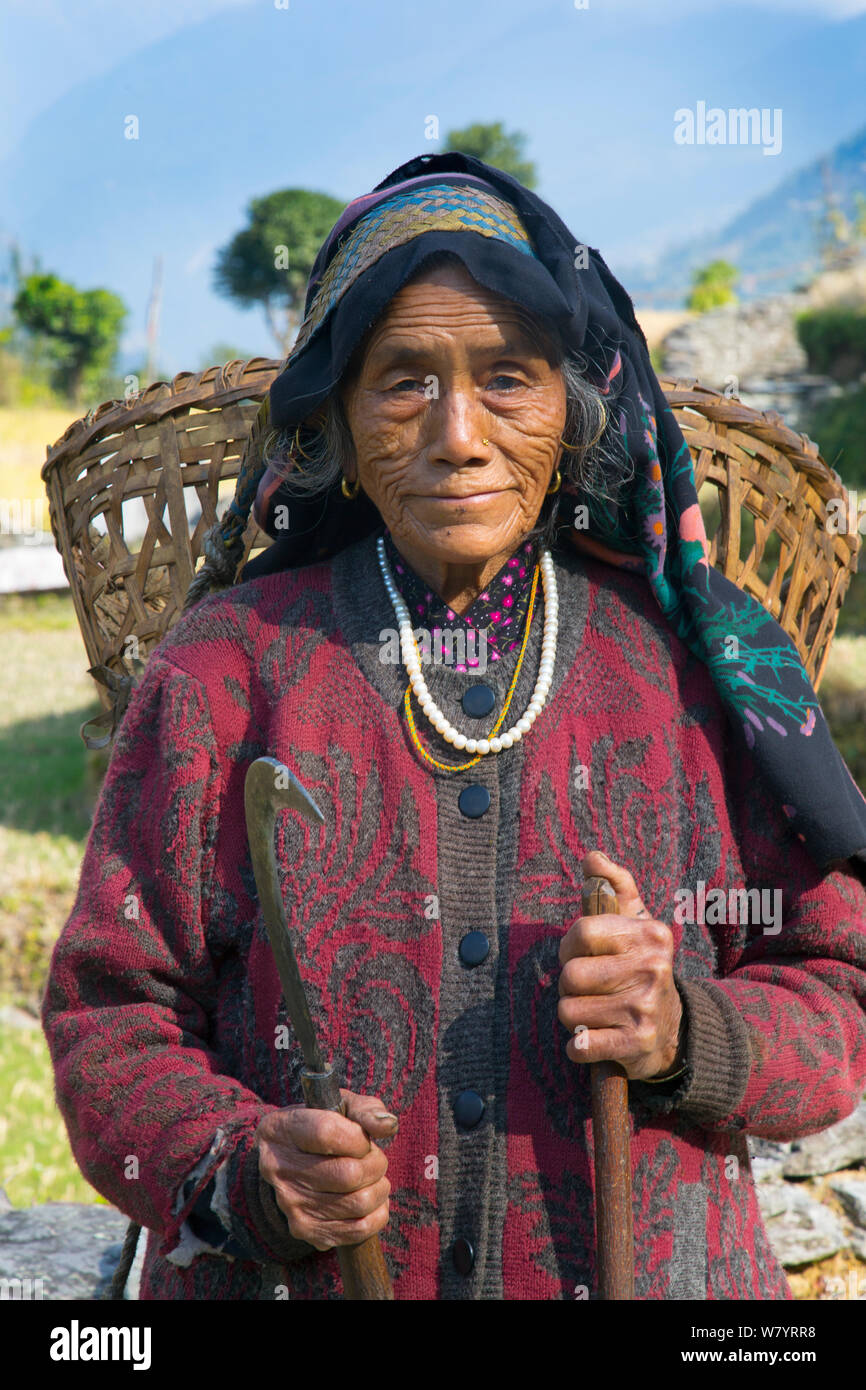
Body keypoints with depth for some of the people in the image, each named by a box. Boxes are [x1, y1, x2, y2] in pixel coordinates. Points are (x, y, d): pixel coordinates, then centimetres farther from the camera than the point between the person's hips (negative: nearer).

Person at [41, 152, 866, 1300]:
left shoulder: (688, 664, -4)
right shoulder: (229, 666, -7)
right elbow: (111, 1017, -5)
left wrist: (686, 1035, -20)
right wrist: (242, 1173, -23)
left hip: (648, 1265, 1)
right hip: (291, 1277, -1)